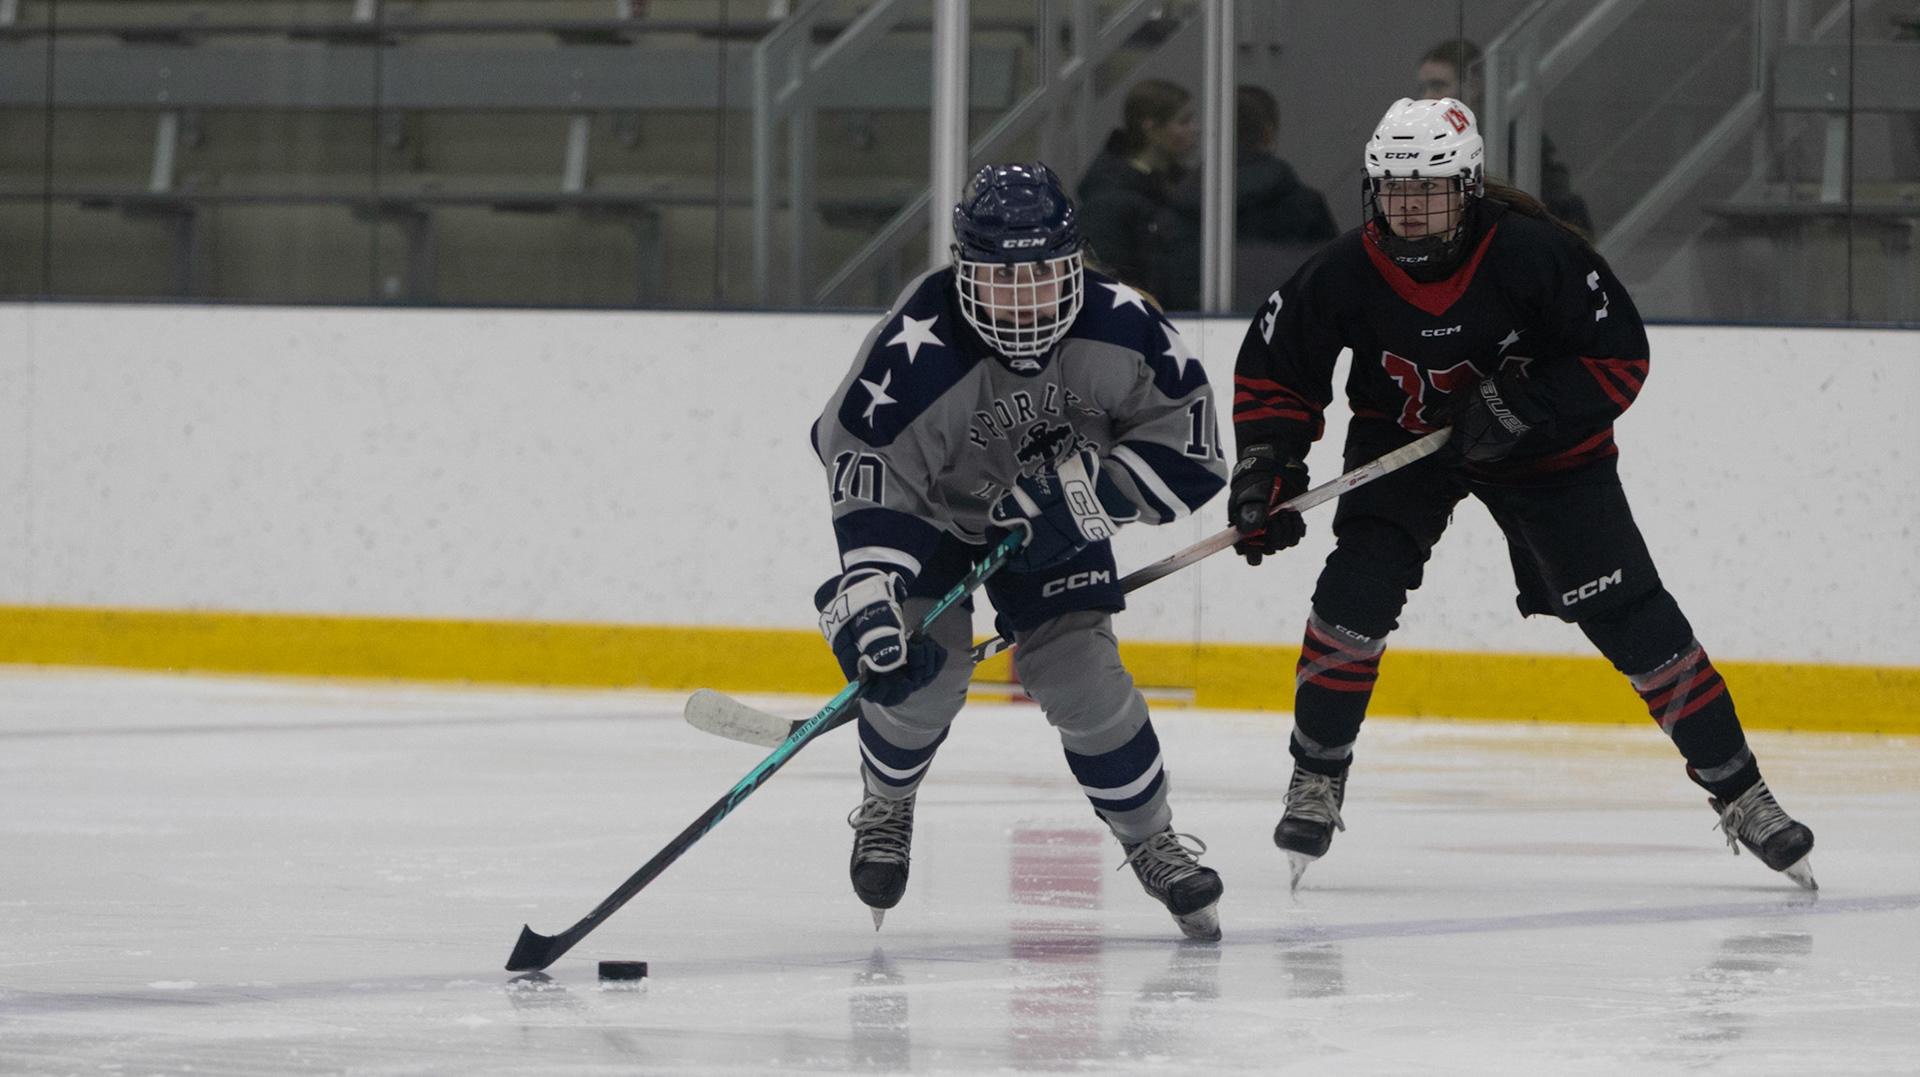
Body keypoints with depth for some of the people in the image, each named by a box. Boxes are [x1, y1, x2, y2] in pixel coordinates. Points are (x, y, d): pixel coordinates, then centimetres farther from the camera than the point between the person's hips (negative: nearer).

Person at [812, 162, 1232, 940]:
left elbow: (1189, 447, -20)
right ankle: (886, 809, 15)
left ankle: (1151, 840, 10)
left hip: (1049, 518, 2)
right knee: (921, 668, -17)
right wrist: (866, 606, -45)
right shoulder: (915, 351, -37)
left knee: (1078, 671, -11)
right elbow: (863, 472, -35)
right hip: (927, 506, -2)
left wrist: (1078, 495, -31)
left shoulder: (1120, 329, -28)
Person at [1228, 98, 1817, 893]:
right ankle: (1317, 781, 1)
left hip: (1544, 447, -2)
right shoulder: (1345, 276, -20)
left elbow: (1621, 358, -21)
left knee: (1632, 618, -6)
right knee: (1355, 594, -18)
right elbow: (1274, 372, -6)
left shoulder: (1535, 254, -28)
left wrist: (1524, 405, -31)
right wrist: (1265, 462, -18)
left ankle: (1738, 792, 4)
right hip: (1401, 438, 2)